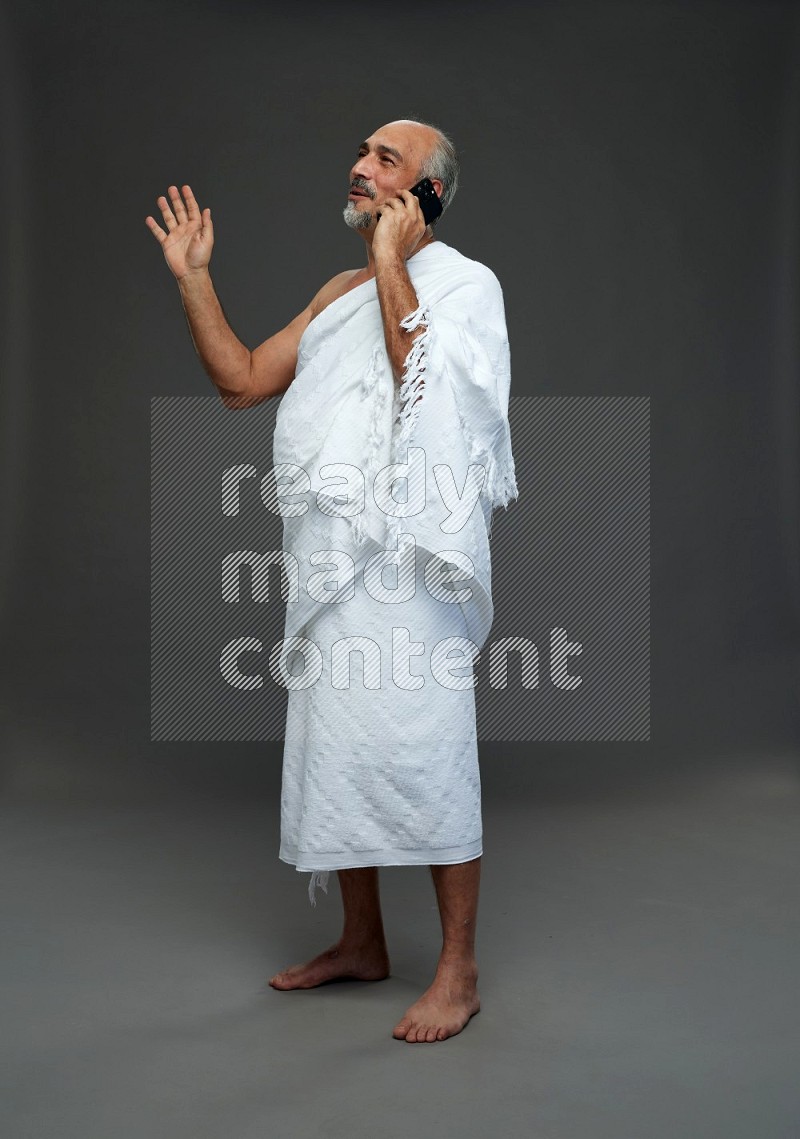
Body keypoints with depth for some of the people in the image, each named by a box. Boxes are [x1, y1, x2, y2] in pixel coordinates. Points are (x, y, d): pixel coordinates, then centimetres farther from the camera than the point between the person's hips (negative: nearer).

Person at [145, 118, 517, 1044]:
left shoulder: (465, 282, -2)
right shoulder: (340, 292, 20)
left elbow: (423, 378, -21)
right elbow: (241, 380, 17)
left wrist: (391, 260, -14)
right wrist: (191, 276, 13)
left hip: (405, 558, -8)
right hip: (329, 554, 8)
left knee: (422, 754, -6)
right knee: (341, 749, 12)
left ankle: (458, 968, 6)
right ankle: (361, 943, 27)